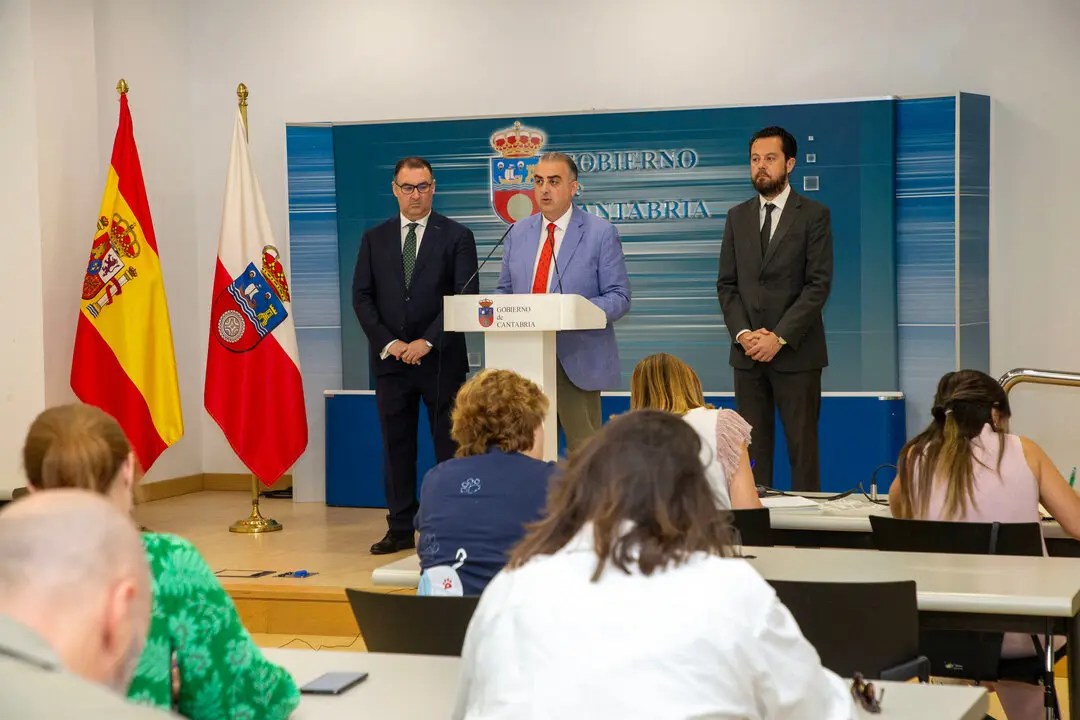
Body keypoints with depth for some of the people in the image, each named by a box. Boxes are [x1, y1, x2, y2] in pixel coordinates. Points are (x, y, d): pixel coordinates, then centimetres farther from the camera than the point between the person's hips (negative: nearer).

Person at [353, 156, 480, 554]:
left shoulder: (456, 236, 1)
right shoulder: (374, 238, 10)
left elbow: (466, 297, -6)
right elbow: (362, 297, 6)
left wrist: (428, 341, -14)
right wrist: (388, 343, -7)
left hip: (441, 359, -3)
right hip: (390, 359, 3)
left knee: (450, 446, 0)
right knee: (396, 447, 5)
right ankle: (400, 529, 12)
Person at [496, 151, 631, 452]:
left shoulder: (601, 233, -2)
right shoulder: (518, 233, 13)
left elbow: (619, 297, -4)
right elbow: (505, 289, 17)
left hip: (577, 359, -4)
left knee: (584, 450, -2)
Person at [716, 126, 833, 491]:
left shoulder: (814, 215, 0)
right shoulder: (737, 217, 13)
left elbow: (818, 285, -7)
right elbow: (726, 284, 10)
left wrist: (779, 337, -15)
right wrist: (743, 334, -7)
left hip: (796, 352, -3)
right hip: (748, 352, 4)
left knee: (803, 447, -1)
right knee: (752, 447, 3)